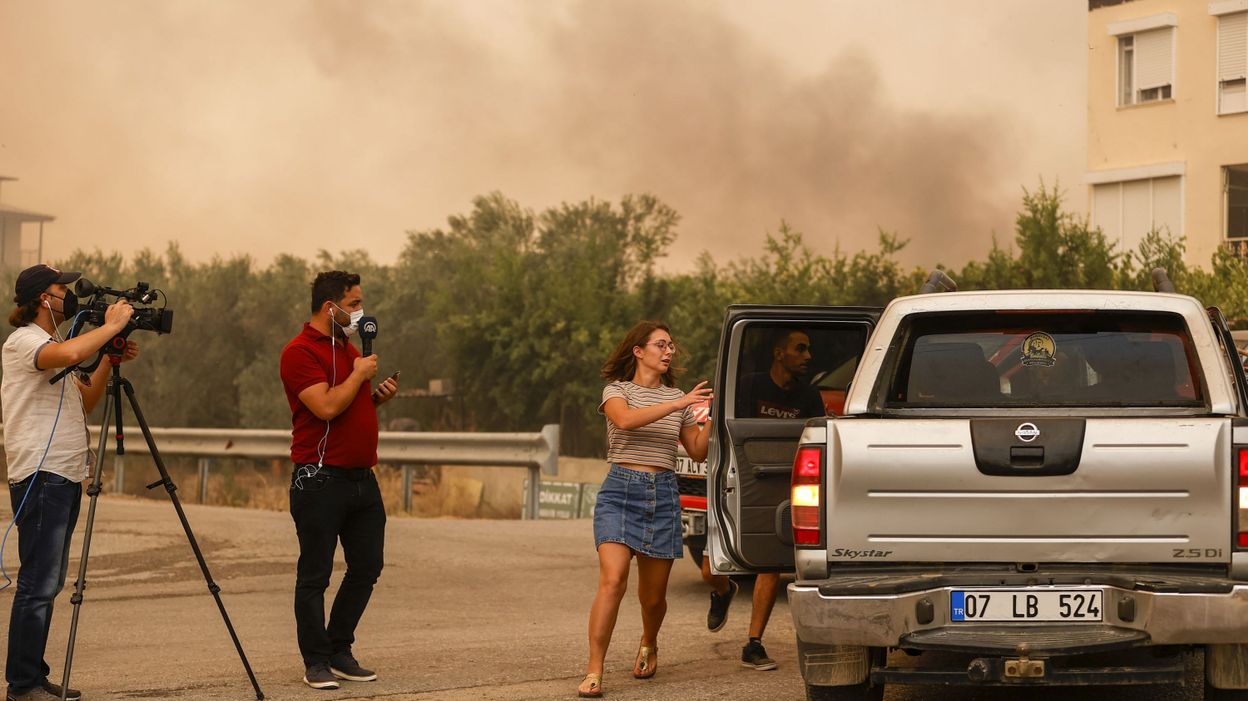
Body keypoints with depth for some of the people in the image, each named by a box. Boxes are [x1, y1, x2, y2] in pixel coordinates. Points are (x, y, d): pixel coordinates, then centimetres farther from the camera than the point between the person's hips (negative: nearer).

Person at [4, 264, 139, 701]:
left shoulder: (53, 345, 21)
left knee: (48, 583, 10)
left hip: (65, 477, 10)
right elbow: (70, 354, -31)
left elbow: (85, 401, 23)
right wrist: (110, 326, -17)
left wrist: (110, 362, 9)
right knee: (38, 584, -10)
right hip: (39, 477, -10)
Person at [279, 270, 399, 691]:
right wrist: (359, 375, -10)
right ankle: (316, 662, 7)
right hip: (321, 479, -9)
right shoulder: (300, 352, -11)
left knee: (366, 568, 10)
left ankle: (339, 651, 22)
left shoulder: (348, 348, 17)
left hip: (361, 478, 9)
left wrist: (379, 396, 8)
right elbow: (327, 407, -23)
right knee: (314, 576, 0)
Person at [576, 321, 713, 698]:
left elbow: (698, 452, 15)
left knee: (653, 594, 7)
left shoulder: (677, 398, 15)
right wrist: (679, 404, -26)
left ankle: (648, 645, 40)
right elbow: (625, 420, -20)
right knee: (613, 580, -21)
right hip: (621, 491, -4)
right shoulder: (617, 390, 3)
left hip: (663, 496, 4)